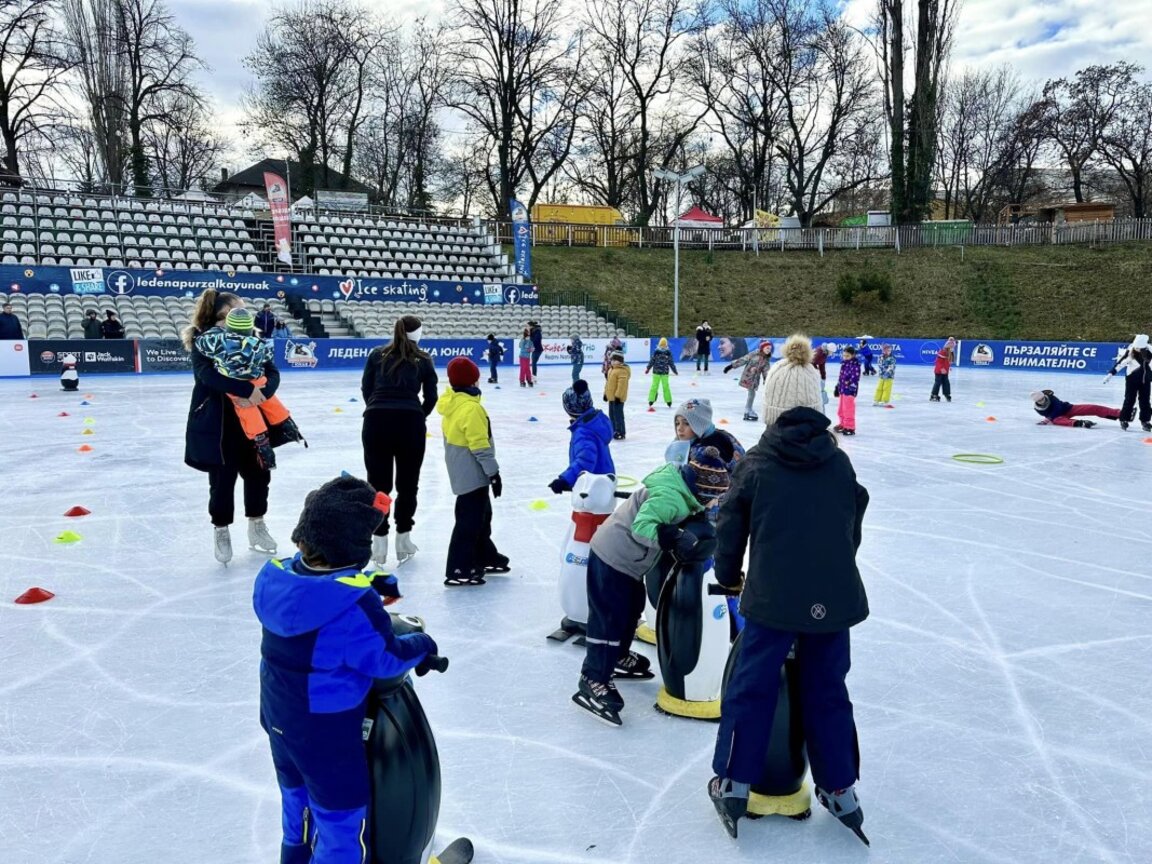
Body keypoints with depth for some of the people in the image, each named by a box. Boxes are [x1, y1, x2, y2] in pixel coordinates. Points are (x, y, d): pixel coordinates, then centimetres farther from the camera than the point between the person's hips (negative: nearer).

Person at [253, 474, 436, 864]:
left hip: (278, 718, 7)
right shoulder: (355, 604, -31)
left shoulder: (272, 577, -11)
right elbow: (386, 659, -20)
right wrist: (422, 643, 0)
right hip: (327, 734, -7)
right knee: (341, 819, 11)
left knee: (297, 802, 30)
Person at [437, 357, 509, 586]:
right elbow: (480, 446, -24)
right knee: (470, 519, -3)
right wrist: (493, 472, -16)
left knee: (481, 514, 22)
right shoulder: (471, 408, -24)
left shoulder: (451, 402, 5)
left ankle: (485, 558, 35)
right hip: (472, 474, -10)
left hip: (461, 471, 10)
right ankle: (458, 570, 1)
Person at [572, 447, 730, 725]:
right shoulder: (670, 496, -27)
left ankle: (618, 657, 43)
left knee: (632, 608, 24)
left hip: (625, 559, 10)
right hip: (612, 559, -10)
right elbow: (642, 527, -34)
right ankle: (593, 680, 0)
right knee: (610, 617, -7)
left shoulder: (681, 490, 2)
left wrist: (695, 528, -7)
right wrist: (676, 538, -39)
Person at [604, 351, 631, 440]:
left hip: (617, 398, -10)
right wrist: (606, 393, 21)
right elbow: (608, 382, 22)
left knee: (618, 415, -6)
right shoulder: (611, 370, 14)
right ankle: (615, 431, 27)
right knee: (612, 415, 17)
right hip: (611, 397, 10)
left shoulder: (622, 371, -19)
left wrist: (618, 396, -26)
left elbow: (622, 385, -24)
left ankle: (621, 433, 1)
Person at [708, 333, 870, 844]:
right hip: (834, 599, 3)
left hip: (773, 599, -3)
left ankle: (733, 786, 22)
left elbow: (730, 529, 1)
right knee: (827, 692, 18)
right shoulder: (839, 462, 2)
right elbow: (854, 528, 12)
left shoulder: (755, 464, -7)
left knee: (751, 689, 12)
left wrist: (728, 575, 20)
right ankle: (841, 791, 29)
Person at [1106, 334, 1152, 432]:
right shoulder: (1129, 351, -17)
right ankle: (1124, 419, 6)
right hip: (1132, 378, -3)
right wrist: (1110, 373, -25)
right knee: (1130, 399, -4)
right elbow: (1119, 362, -18)